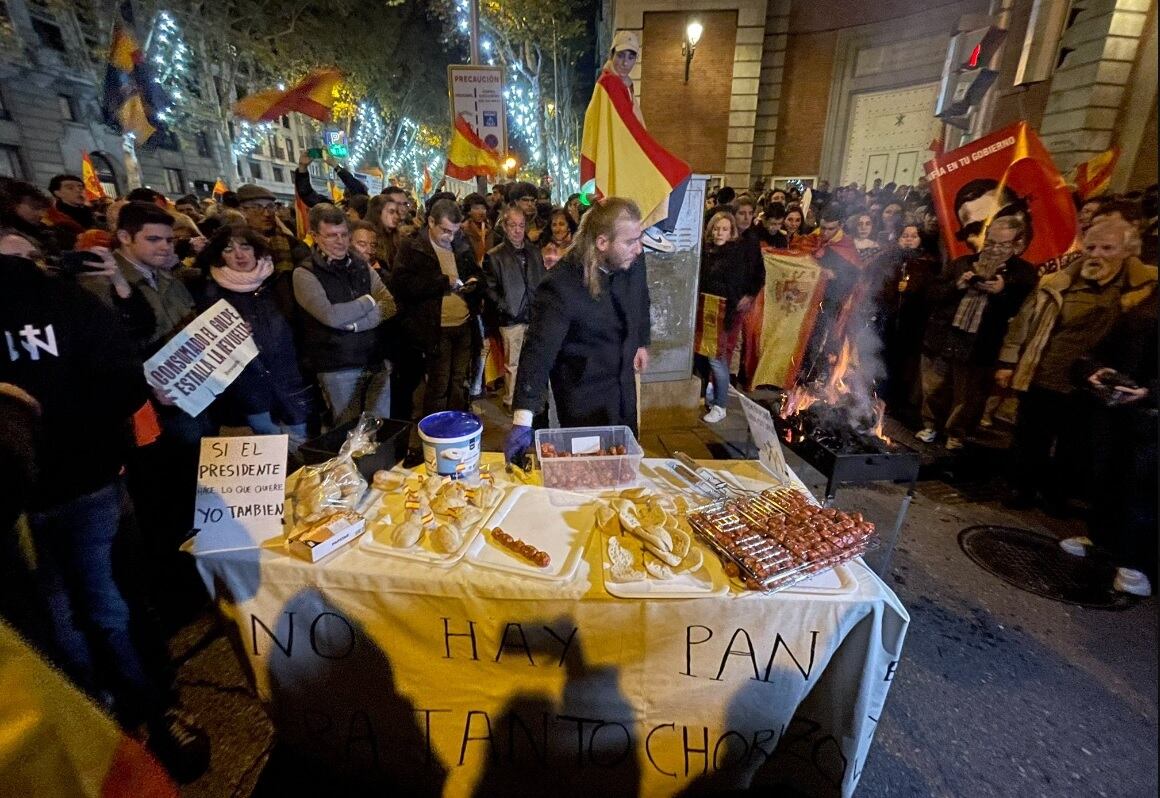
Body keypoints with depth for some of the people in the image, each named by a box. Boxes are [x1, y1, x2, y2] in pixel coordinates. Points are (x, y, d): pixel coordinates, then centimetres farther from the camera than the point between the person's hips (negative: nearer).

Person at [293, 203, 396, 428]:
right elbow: (330, 316, -19)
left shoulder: (362, 267, 9)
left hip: (377, 361, 4)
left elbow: (390, 306, -3)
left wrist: (353, 322, -16)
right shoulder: (305, 274, -5)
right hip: (337, 368, -4)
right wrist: (368, 301, -6)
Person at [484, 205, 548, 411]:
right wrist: (505, 308, -11)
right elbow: (490, 289, -5)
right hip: (512, 318, -4)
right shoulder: (494, 256, -3)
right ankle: (511, 401, 19)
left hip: (535, 316, 4)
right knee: (512, 362, 4)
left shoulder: (535, 252, 11)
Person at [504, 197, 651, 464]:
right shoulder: (561, 285, -29)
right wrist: (523, 419, -35)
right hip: (583, 393, -6)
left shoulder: (632, 261, -12)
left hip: (624, 382, 6)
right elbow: (539, 350, -32)